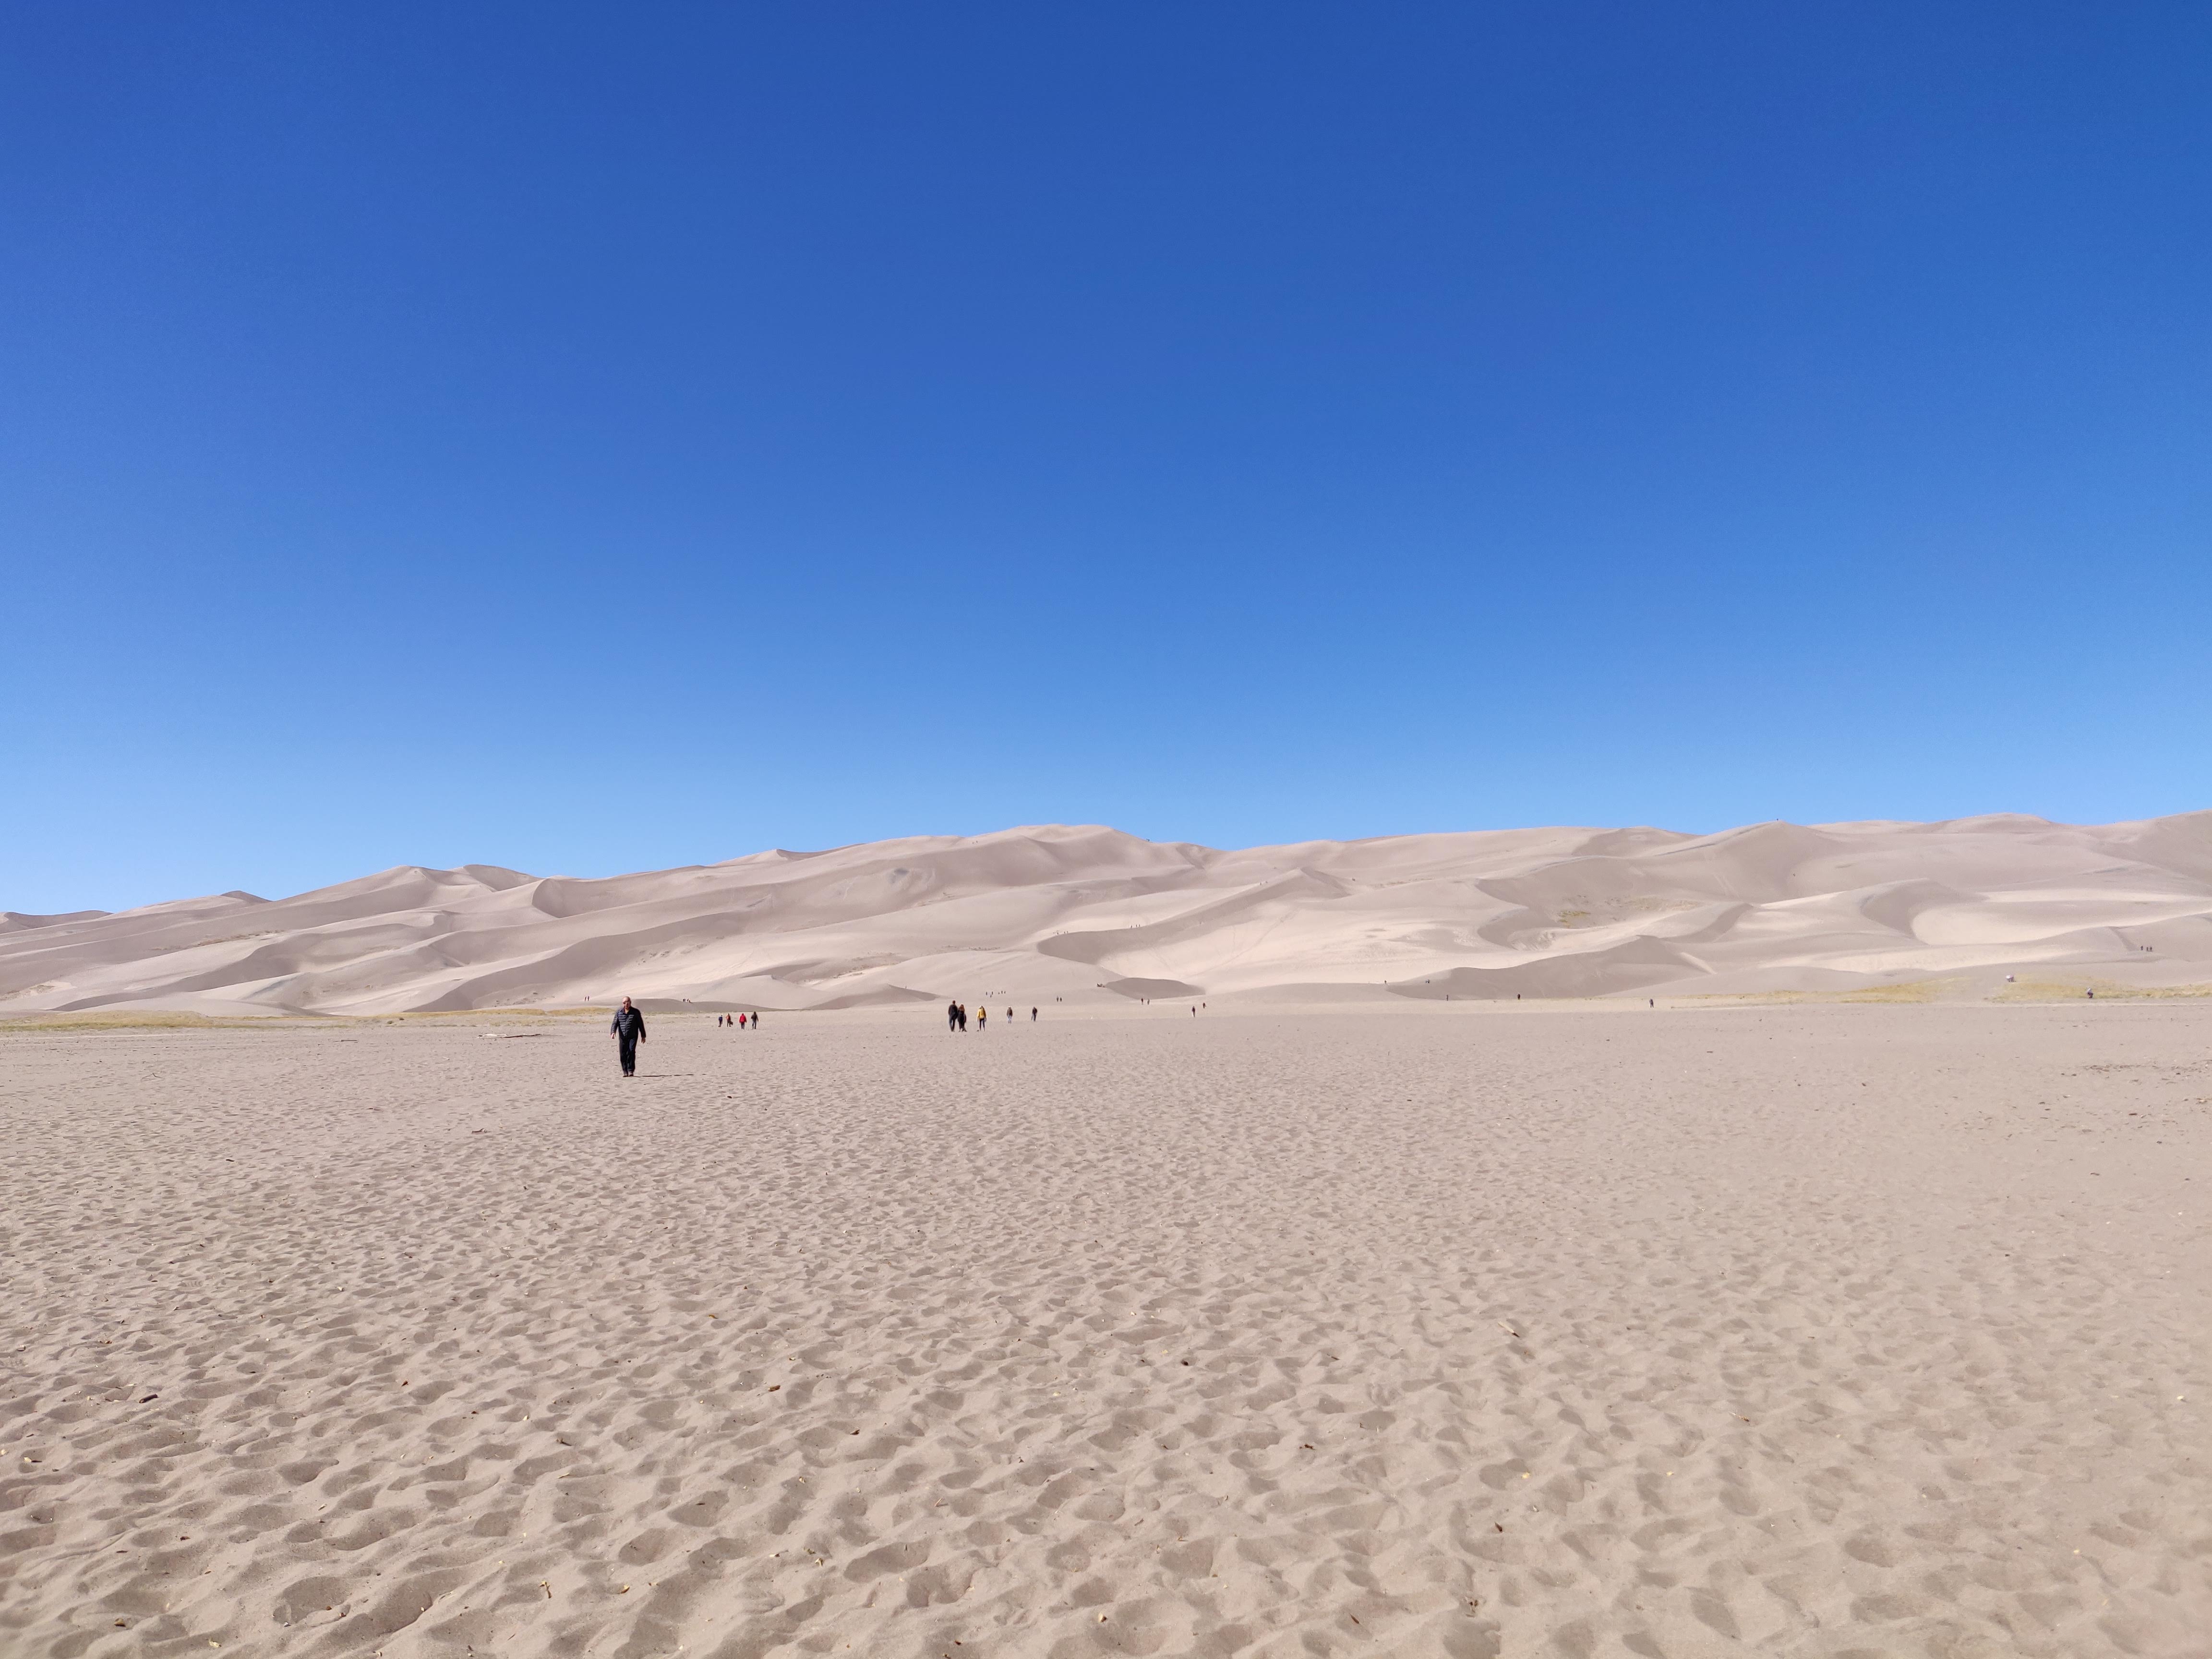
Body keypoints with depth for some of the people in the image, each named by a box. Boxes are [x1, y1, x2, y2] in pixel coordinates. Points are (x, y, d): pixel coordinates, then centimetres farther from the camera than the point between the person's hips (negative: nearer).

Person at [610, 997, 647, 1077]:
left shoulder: (636, 1012, 2)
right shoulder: (619, 1012, 7)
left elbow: (641, 1024, 7)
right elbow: (615, 1023, 1)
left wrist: (643, 1036, 7)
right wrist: (613, 1032, -17)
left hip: (633, 1036, -2)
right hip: (622, 1037, 2)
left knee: (631, 1051, -18)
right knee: (623, 1054, 0)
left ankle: (631, 1071, -14)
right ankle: (625, 1072, 11)